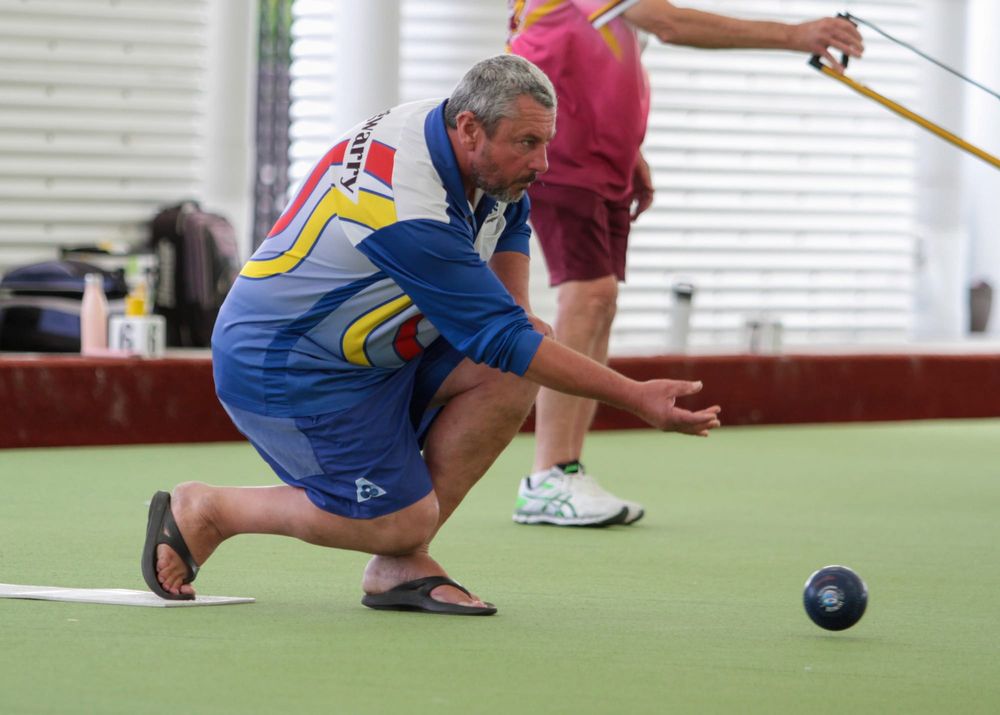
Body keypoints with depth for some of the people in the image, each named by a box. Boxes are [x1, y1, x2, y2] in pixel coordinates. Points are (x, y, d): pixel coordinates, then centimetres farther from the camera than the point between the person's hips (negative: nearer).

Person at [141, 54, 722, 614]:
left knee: (514, 373, -10)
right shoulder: (410, 216, -33)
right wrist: (636, 397, -30)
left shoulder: (437, 124, -6)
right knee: (401, 520, -10)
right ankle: (204, 510, 8)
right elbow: (502, 341, -30)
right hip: (285, 373, -9)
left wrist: (516, 309, 2)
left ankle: (399, 567, -2)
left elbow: (510, 216, 18)